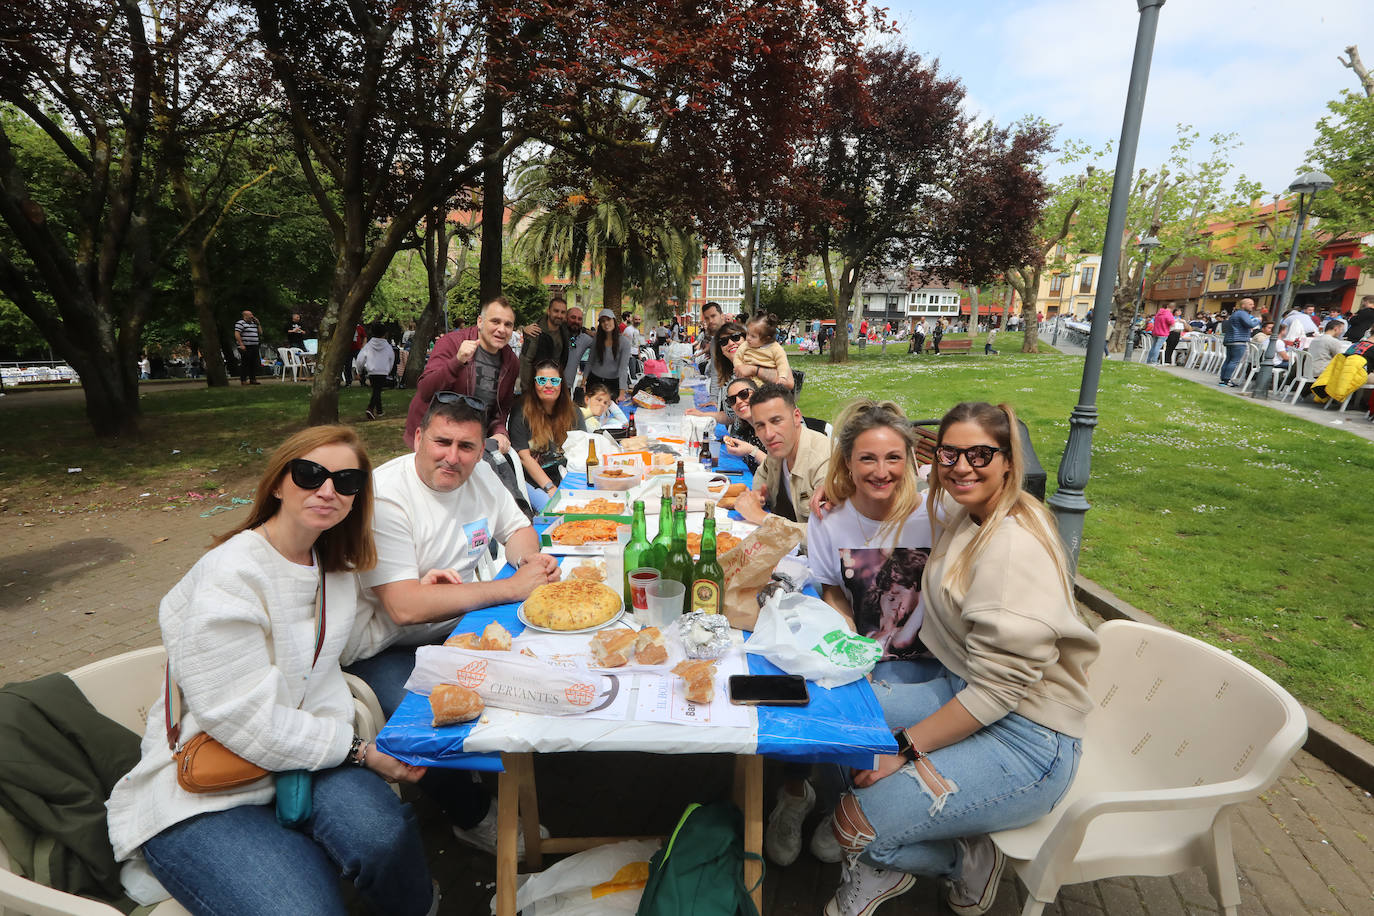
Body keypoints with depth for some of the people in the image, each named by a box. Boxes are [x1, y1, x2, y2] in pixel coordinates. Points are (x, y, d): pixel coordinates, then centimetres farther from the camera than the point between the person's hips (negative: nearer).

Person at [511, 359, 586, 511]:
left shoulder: (573, 412, 7)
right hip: (533, 480, -3)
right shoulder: (521, 411, -6)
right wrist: (551, 488, -18)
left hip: (566, 476, 3)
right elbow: (524, 457, -11)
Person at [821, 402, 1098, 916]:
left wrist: (905, 746, -20)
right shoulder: (961, 514, 3)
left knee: (854, 825, -15)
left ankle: (968, 861, 14)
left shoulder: (1015, 547, -25)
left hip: (1025, 739, -9)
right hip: (961, 690, 9)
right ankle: (884, 861, 15)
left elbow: (1000, 687, -24)